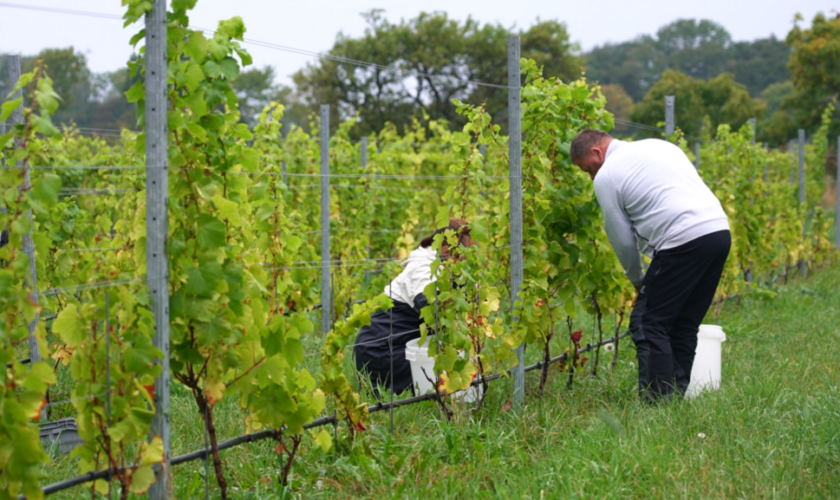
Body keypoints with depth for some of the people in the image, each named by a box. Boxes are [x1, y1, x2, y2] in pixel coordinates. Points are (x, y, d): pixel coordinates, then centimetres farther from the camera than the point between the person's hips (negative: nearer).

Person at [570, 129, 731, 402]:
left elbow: (622, 239, 7)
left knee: (649, 323, -1)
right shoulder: (658, 145, 25)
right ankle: (677, 394, 16)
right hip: (720, 231, 8)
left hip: (684, 240, -8)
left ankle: (658, 400, -6)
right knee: (684, 325, 15)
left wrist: (637, 281, 23)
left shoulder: (607, 176, 3)